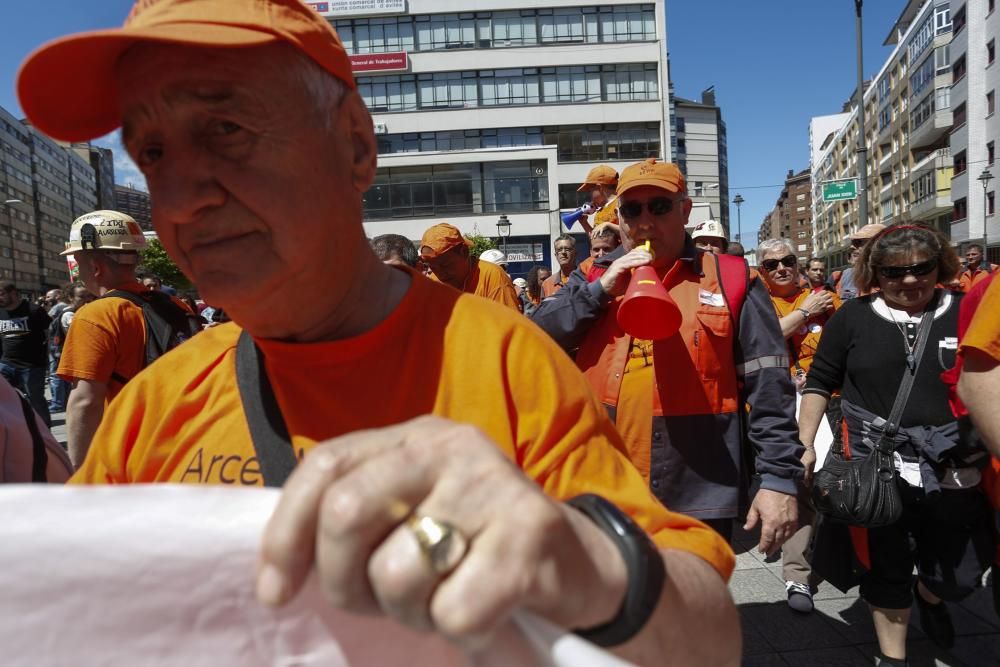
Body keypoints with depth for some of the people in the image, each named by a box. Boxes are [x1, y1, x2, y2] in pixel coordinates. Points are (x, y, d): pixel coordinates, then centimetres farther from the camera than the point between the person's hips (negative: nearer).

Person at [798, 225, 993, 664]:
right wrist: (805, 445, -1)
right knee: (887, 570, 13)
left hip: (956, 471, 1)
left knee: (963, 574, 12)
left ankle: (928, 594, 48)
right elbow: (820, 382, 4)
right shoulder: (854, 317, -2)